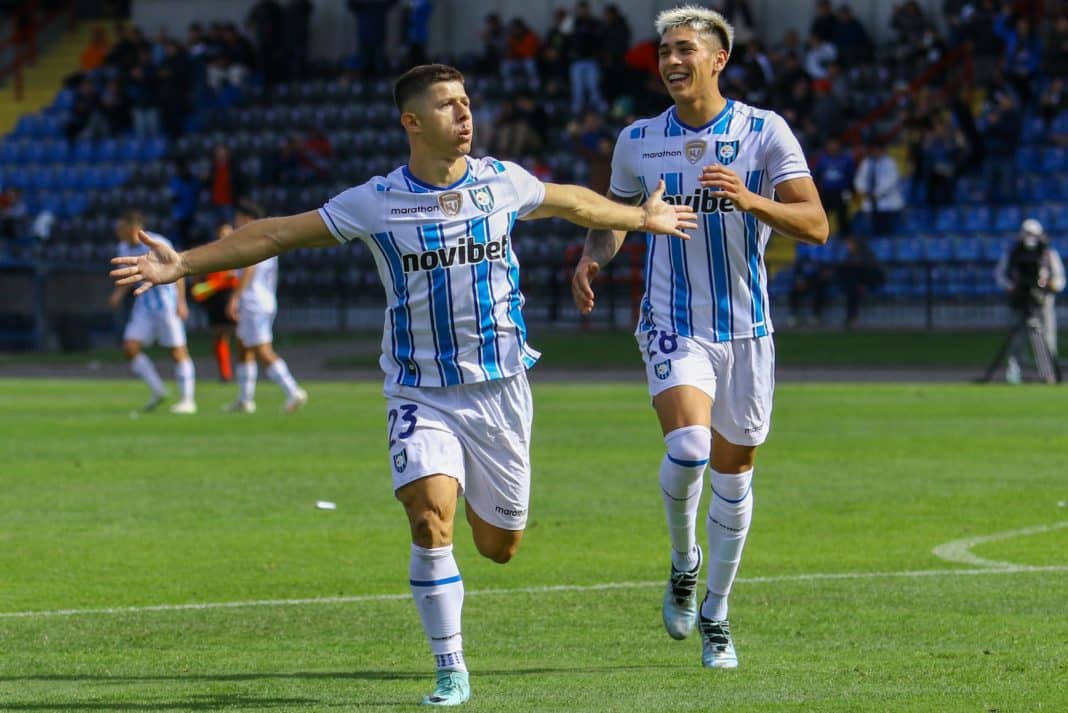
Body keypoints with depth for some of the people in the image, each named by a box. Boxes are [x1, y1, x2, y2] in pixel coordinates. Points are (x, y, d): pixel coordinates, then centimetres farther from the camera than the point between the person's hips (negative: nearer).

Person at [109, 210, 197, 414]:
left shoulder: (157, 244, -16)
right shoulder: (124, 248, 6)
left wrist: (181, 303, -19)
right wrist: (119, 292, 3)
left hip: (166, 300, -7)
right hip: (144, 303, 7)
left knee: (177, 351, -3)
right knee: (129, 348, -4)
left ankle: (187, 400, 3)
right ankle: (157, 391, 9)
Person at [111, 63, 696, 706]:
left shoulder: (502, 182, -1)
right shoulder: (377, 202, -8)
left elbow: (572, 202, 20)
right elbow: (275, 235, -6)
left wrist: (643, 218, 33)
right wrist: (183, 264, -13)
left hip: (500, 387, 2)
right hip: (421, 394, -2)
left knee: (499, 545, 7)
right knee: (430, 520, -22)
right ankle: (451, 671, -9)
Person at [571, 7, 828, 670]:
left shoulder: (765, 131, -5)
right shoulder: (638, 140, 2)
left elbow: (815, 224, -12)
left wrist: (749, 198, -29)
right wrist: (594, 257, -4)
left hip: (746, 329, 1)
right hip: (674, 326, 0)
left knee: (733, 476, 9)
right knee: (688, 447, -25)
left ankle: (716, 614, 27)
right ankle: (684, 561, 4)